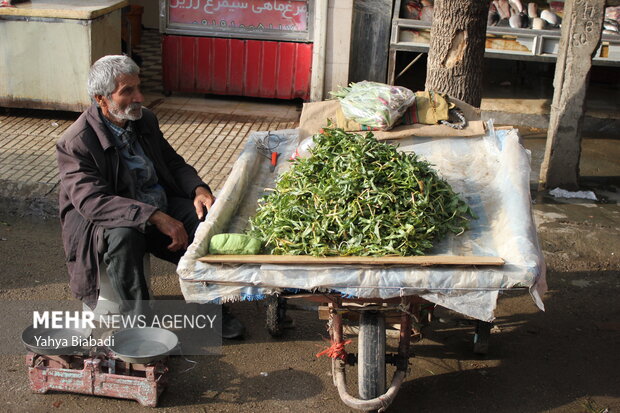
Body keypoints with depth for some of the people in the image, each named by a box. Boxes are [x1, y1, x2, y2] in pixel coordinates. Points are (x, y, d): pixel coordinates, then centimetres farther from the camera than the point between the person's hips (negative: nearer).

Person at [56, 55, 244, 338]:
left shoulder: (146, 120, 5)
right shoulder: (75, 143, -17)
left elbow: (173, 163, 14)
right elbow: (93, 201, -28)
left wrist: (198, 189, -9)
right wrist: (156, 218, -36)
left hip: (161, 207, 6)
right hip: (103, 221, -5)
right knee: (123, 236, -38)